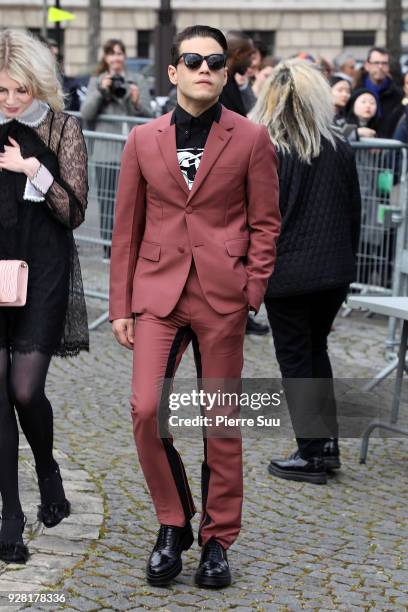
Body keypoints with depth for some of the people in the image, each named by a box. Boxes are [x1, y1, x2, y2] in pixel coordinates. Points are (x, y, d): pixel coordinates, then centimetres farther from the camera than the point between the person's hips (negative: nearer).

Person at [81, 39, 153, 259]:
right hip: (105, 150, 1)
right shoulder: (96, 81, 14)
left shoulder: (138, 81, 9)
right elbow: (85, 113, 3)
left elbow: (148, 115, 5)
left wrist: (137, 102, -14)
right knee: (107, 199, 0)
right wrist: (101, 91, -8)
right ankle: (108, 246, 5)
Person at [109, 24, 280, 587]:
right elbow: (126, 228, 10)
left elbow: (265, 223, 3)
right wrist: (120, 306, 7)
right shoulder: (143, 141, 7)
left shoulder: (251, 140, 2)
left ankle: (218, 540, 20)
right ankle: (173, 525, 12)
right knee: (146, 411, -10)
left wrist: (252, 292, -6)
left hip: (222, 294, -1)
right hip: (158, 292, 1)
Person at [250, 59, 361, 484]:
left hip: (287, 273, -4)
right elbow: (354, 214, 7)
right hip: (333, 272, 4)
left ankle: (311, 454, 8)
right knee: (316, 351, 20)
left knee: (295, 358, 6)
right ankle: (327, 444, 20)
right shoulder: (340, 150, 0)